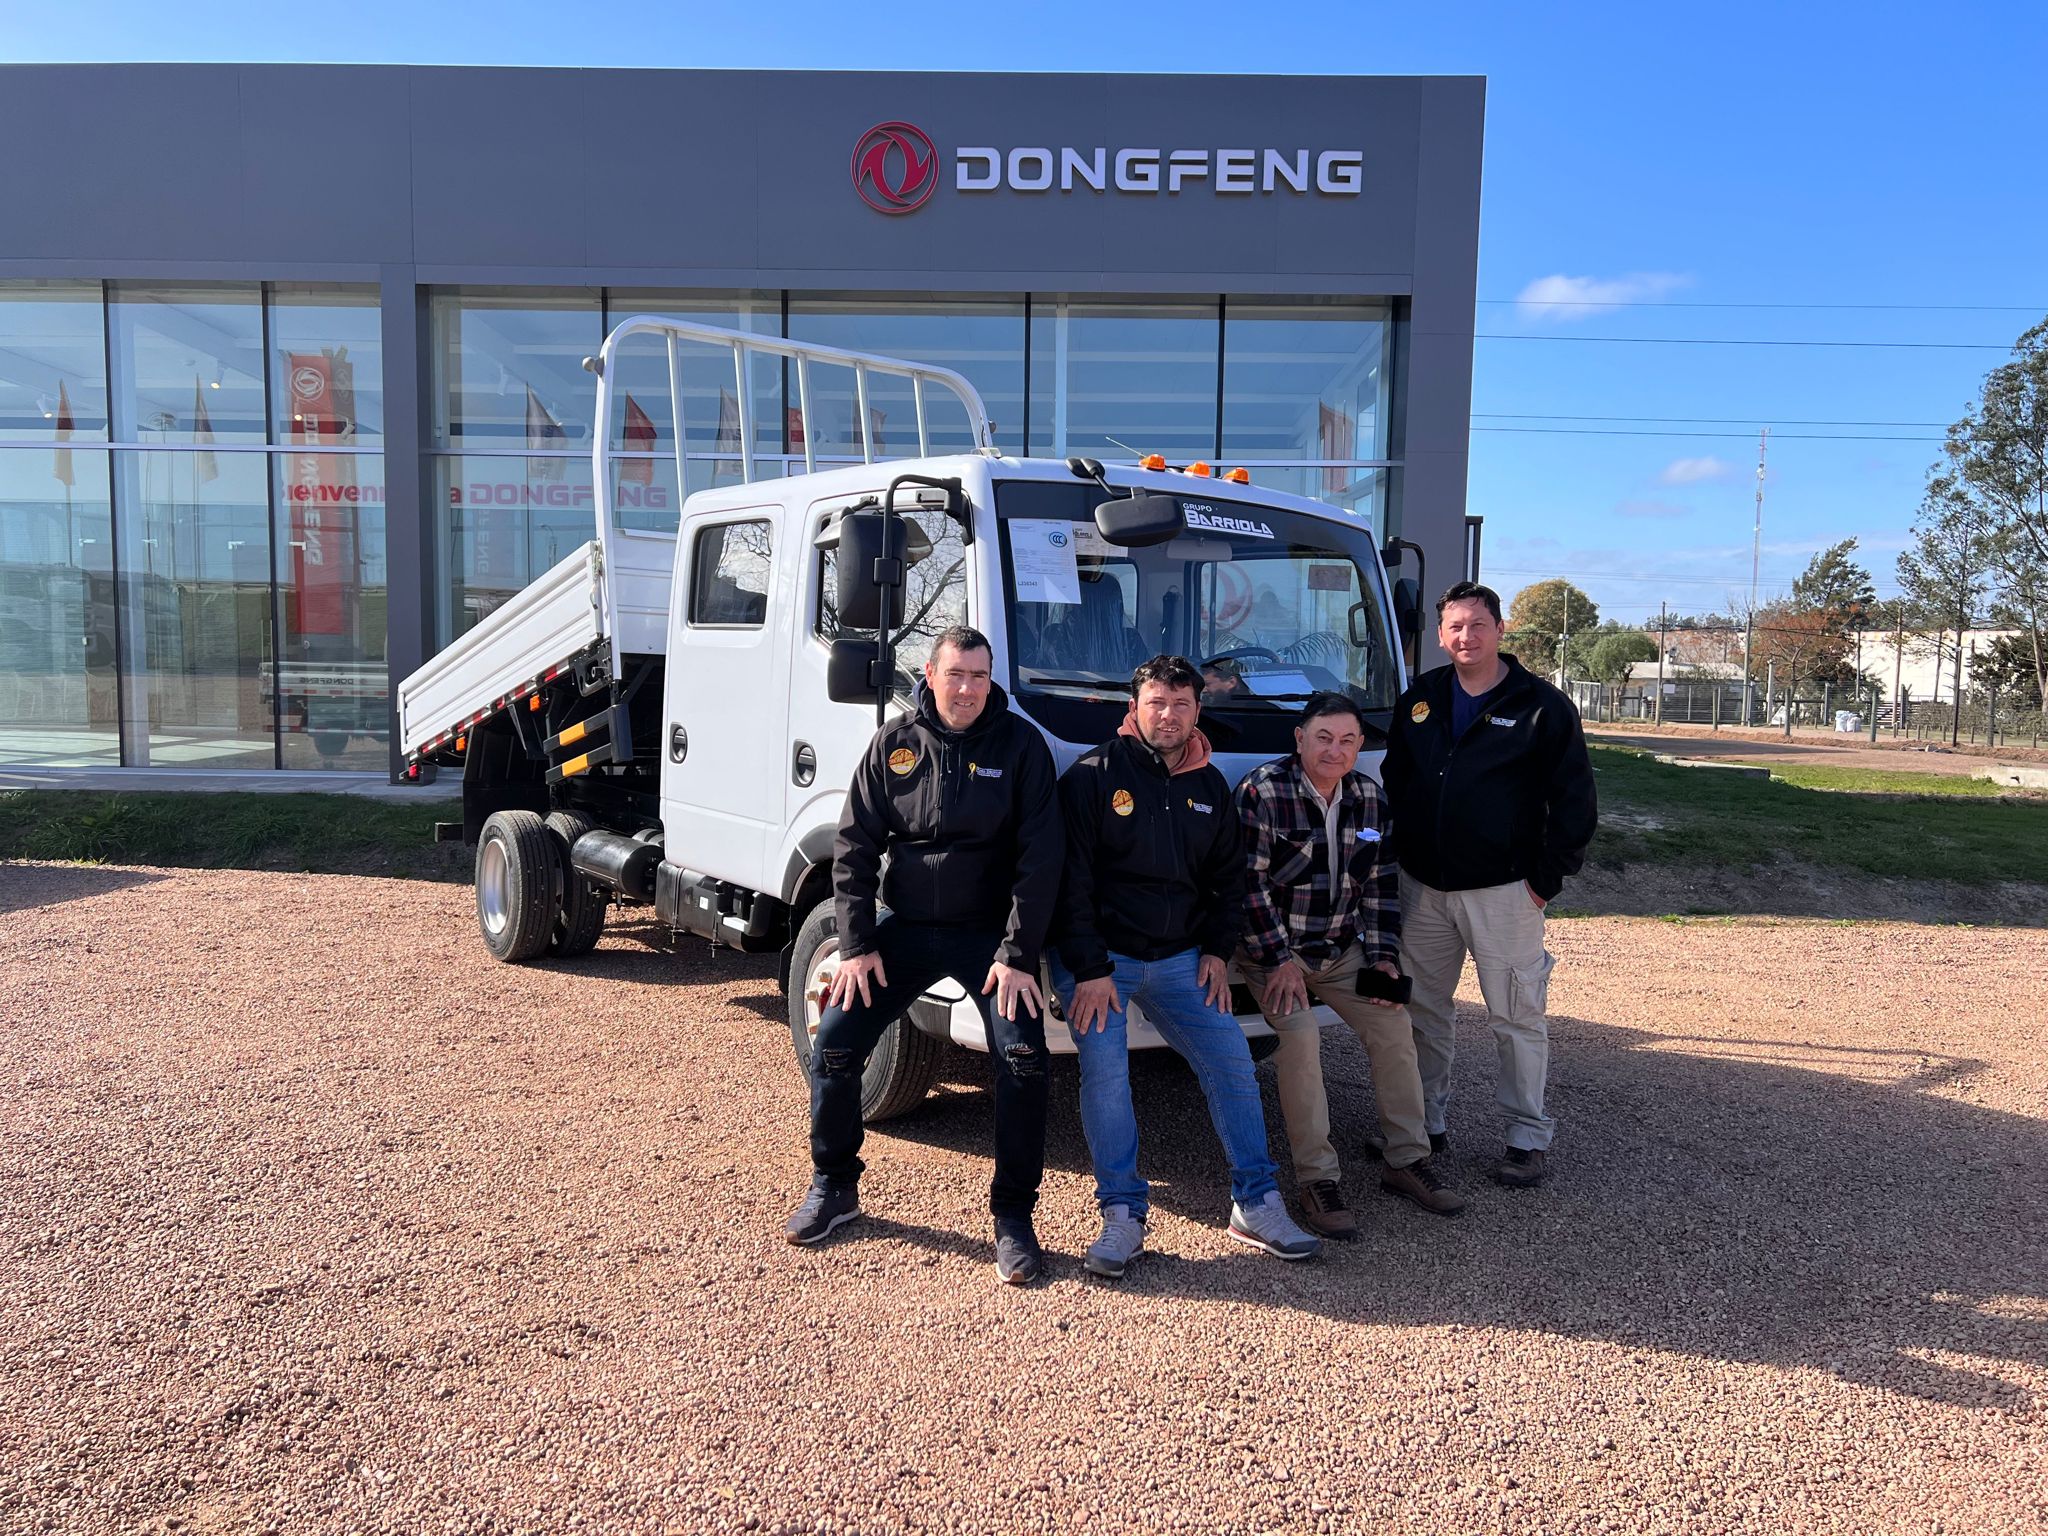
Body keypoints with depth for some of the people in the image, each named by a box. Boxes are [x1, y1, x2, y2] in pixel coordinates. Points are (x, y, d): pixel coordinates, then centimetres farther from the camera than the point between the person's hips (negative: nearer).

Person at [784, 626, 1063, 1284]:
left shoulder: (1020, 744, -7)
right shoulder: (895, 744, -1)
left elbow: (1039, 856, -9)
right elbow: (854, 847, 2)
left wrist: (1017, 953, -14)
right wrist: (857, 944, -5)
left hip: (991, 932, -2)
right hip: (906, 927, 2)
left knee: (1023, 1059, -17)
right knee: (834, 1046, -3)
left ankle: (1013, 1216, 0)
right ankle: (834, 1187, 21)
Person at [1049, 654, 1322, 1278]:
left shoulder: (1210, 786, 10)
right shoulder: (1095, 775, -8)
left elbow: (1229, 876, 18)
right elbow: (1072, 879, -11)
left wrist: (1218, 950, 5)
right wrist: (1090, 969, -16)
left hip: (1179, 957, 5)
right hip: (1098, 956, -4)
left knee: (1232, 1060, -3)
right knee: (1105, 1070, -17)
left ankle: (1256, 1204, 9)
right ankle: (1123, 1215, -4)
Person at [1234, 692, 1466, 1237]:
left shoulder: (1367, 798, 3)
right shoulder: (1262, 792, -17)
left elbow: (1380, 885, 9)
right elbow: (1250, 883, -18)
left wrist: (1383, 957, 0)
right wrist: (1280, 958, -20)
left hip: (1342, 949, 6)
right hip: (1273, 950, -6)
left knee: (1394, 1026, -4)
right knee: (1300, 1035, -25)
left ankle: (1407, 1161, 11)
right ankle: (1316, 1181, -14)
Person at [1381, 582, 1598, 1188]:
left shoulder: (1542, 706, -5)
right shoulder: (1419, 699, 8)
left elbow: (1574, 802, -4)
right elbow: (1394, 781, 17)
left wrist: (1548, 879, -8)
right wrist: (1394, 858, 9)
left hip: (1502, 889, -4)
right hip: (1422, 887, 5)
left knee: (1516, 1017, 2)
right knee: (1420, 1008, 12)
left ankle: (1529, 1137, 15)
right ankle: (1424, 1119, 26)